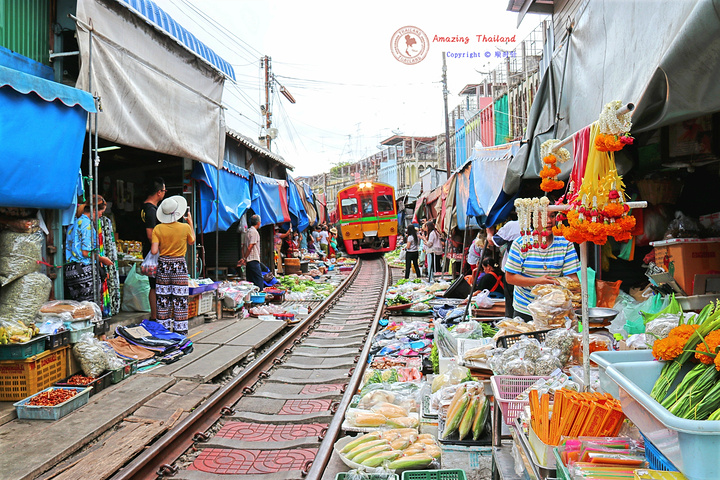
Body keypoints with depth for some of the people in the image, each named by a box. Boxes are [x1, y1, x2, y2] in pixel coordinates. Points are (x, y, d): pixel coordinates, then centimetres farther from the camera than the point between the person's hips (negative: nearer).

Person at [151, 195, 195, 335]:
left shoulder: (158, 229, -4)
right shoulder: (185, 228, -7)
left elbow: (154, 251, -9)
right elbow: (192, 241, 14)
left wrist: (160, 246, 12)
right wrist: (190, 222, 20)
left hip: (163, 266, 2)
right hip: (179, 266, -2)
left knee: (163, 300, 9)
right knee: (180, 300, 3)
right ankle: (180, 332, 7)